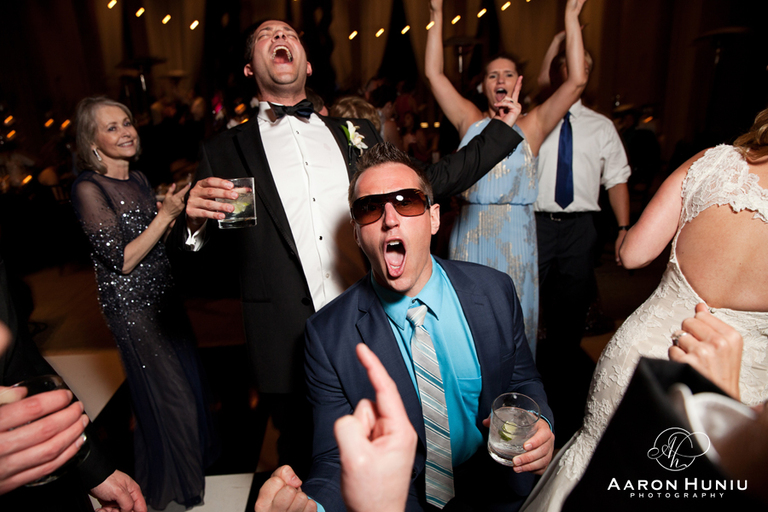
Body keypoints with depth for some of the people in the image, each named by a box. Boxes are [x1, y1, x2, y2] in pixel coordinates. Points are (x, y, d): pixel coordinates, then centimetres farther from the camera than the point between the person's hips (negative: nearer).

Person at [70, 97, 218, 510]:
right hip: (131, 304, -7)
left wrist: (177, 211, -3)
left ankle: (193, 456, 47)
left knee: (188, 377, 19)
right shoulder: (88, 189, -16)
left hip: (162, 294, 7)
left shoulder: (138, 179, 6)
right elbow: (121, 260, -20)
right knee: (166, 393, 7)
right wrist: (165, 214, -21)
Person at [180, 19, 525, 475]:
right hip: (290, 349, -1)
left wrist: (502, 130, 12)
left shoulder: (356, 135, 10)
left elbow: (425, 182, 9)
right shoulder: (226, 152, 3)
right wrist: (196, 220, -21)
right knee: (307, 464, 18)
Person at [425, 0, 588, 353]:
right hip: (470, 232, 1)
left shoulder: (532, 125, 5)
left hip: (516, 235, -1)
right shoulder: (469, 121, 7)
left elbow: (577, 80, -3)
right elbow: (434, 73, 5)